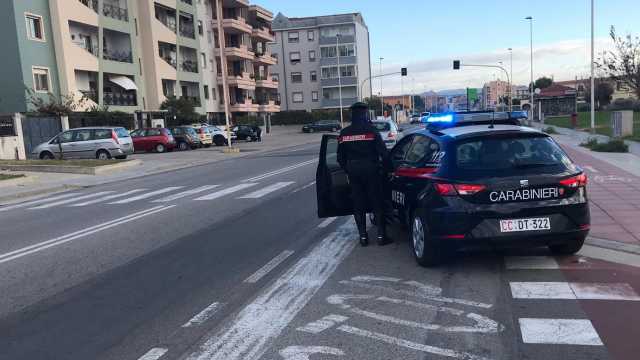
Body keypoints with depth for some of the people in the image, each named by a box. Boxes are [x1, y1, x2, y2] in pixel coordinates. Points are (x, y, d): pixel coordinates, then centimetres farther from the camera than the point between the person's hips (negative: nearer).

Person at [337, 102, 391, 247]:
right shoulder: (371, 131, -9)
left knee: (358, 205, 9)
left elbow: (340, 157, 8)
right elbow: (383, 152, -10)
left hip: (353, 171, 3)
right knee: (377, 203, 5)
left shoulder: (344, 133, 2)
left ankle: (363, 236, 12)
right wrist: (386, 167, 4)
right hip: (371, 170, -3)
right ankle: (381, 236, 7)